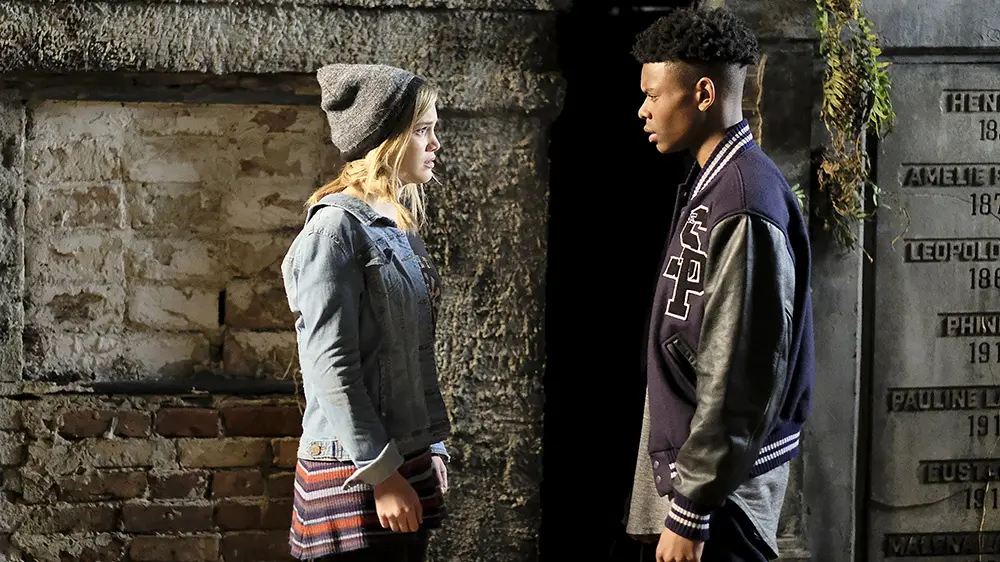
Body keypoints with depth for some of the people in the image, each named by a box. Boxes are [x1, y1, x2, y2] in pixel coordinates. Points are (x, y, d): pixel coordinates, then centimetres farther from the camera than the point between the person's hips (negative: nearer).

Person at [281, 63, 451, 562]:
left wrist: (431, 447, 16)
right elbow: (330, 365, -18)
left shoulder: (399, 225, 13)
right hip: (356, 474, -8)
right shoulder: (338, 227, -13)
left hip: (406, 461, 8)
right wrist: (382, 474, -18)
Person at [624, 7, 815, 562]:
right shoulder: (707, 186, 11)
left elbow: (740, 380, -22)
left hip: (719, 477, -9)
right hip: (686, 458, 9)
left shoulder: (743, 208, -19)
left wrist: (690, 510, -21)